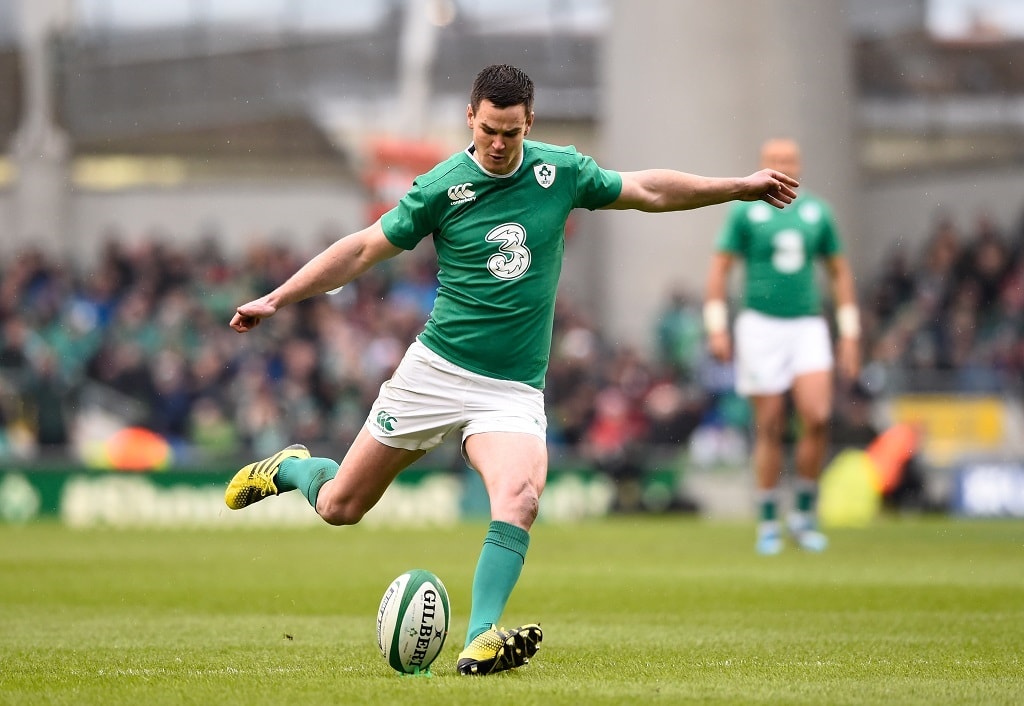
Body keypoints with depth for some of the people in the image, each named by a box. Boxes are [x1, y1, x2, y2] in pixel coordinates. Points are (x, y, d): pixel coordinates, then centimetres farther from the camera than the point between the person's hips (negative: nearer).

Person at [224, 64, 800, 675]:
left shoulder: (561, 171, 1)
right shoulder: (443, 187, -5)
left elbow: (649, 191, 15)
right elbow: (364, 249, 2)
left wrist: (742, 186, 16)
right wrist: (275, 300, 0)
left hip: (514, 389, 1)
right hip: (436, 369, -1)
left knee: (521, 493, -29)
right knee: (339, 507, 4)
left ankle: (481, 643, -33)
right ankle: (290, 467, 39)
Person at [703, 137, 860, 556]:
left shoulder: (817, 212, 9)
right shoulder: (745, 211, 1)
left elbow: (840, 273, 15)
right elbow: (719, 267, 1)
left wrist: (849, 334, 10)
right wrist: (716, 327, -8)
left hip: (807, 326, 2)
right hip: (760, 325, -2)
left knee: (817, 419, -14)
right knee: (769, 429, -1)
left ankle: (804, 515, 2)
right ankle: (768, 525, 10)